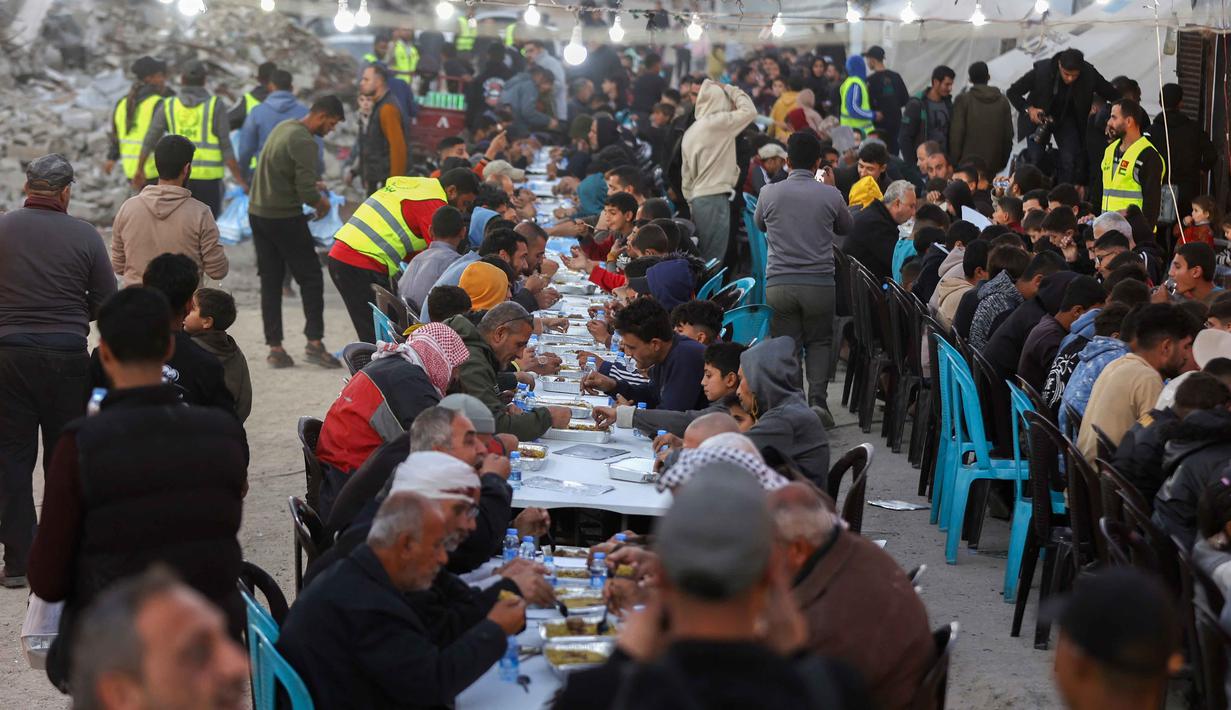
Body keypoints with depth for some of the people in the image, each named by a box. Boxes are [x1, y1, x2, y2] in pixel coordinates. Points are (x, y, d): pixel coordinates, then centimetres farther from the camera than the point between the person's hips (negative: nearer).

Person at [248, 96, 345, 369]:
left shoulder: (283, 128, 10)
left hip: (257, 213, 8)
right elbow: (307, 194, -21)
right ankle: (314, 342, -2)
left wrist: (310, 187, 13)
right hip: (285, 217, -8)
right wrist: (322, 203, 0)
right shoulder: (304, 142, -17)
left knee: (270, 281, 9)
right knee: (311, 278, 2)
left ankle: (275, 348, 9)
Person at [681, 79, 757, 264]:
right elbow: (749, 110, -1)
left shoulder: (691, 131, 17)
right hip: (715, 198, -9)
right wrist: (730, 89, 10)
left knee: (701, 261, 8)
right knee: (712, 262, -10)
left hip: (698, 198, 9)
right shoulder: (718, 122, -8)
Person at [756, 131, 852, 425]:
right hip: (819, 282, 0)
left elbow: (759, 224, 21)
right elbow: (848, 229, 18)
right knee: (819, 343, 14)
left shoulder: (769, 193, 0)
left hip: (778, 283, 0)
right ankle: (817, 399, -3)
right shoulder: (830, 195, -1)